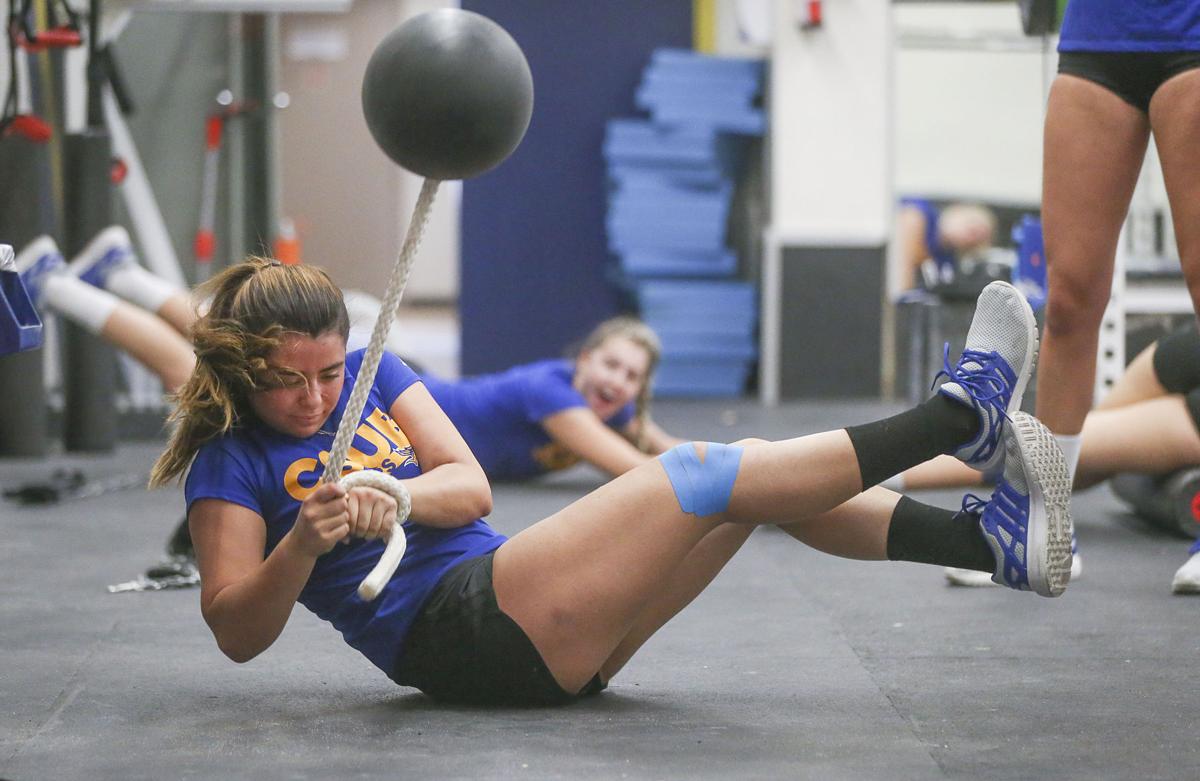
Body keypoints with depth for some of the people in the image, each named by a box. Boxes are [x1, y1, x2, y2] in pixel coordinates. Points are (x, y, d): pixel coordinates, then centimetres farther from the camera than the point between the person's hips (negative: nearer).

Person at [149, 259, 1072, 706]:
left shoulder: (371, 373, 17)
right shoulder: (233, 465, 0)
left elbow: (471, 488, 5)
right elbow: (237, 633, -8)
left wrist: (395, 499, -18)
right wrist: (303, 545, -27)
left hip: (542, 639, 8)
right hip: (457, 632, -8)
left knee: (751, 474, -4)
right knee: (700, 476, -16)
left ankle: (993, 541, -8)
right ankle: (959, 416, -10)